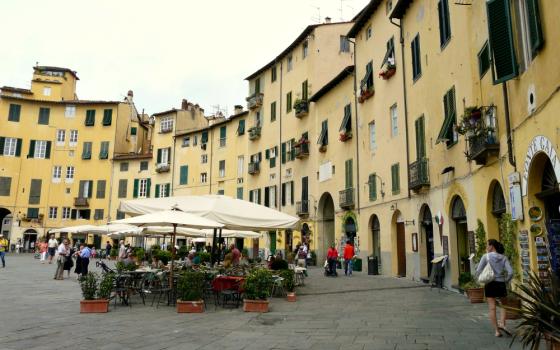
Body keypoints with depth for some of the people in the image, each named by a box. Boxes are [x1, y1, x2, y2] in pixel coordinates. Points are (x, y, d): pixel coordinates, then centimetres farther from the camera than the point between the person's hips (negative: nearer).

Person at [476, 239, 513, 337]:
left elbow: (478, 271, -8)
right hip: (501, 284, 2)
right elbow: (510, 272, -8)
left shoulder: (486, 256, -6)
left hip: (490, 284, -2)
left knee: (492, 308, 3)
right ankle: (502, 324, -1)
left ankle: (496, 330, 3)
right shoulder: (503, 257, 1)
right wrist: (506, 281, 7)